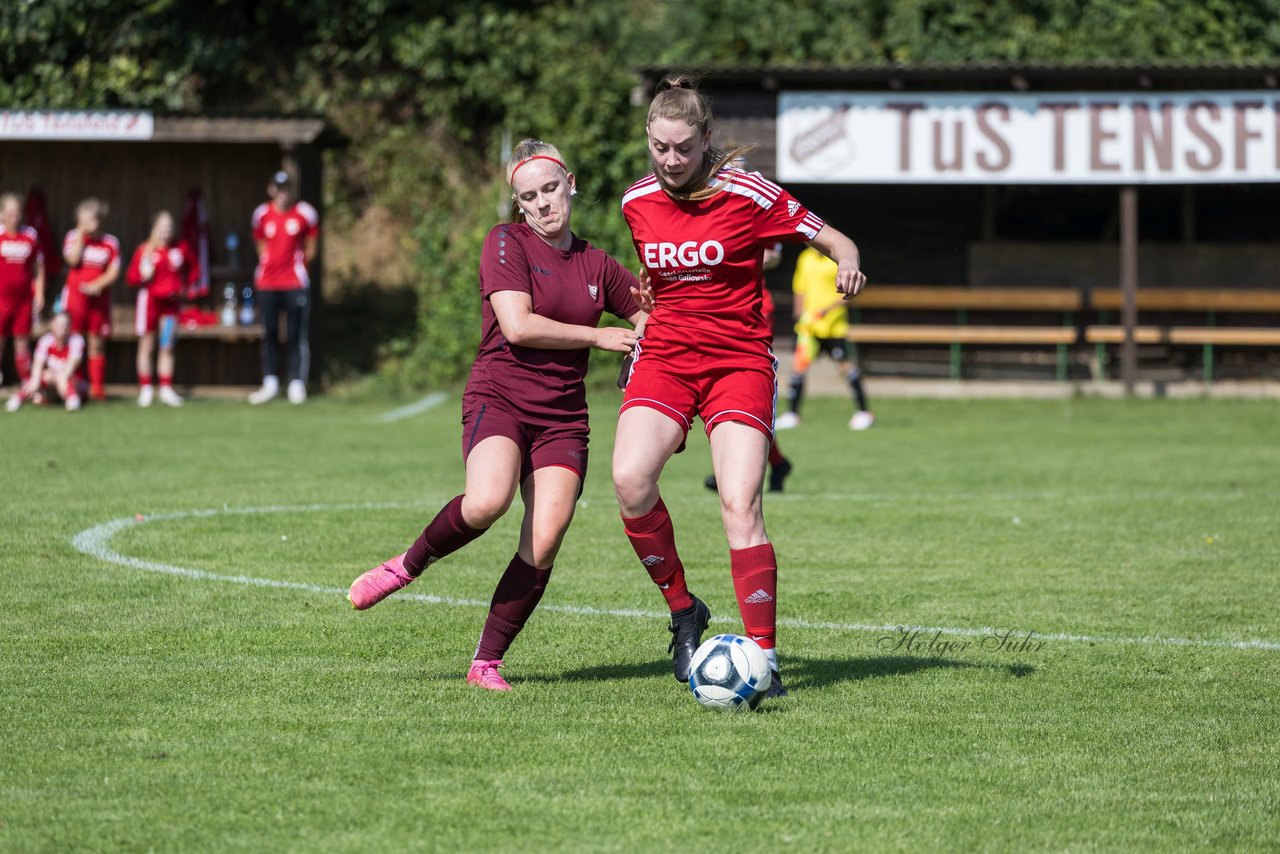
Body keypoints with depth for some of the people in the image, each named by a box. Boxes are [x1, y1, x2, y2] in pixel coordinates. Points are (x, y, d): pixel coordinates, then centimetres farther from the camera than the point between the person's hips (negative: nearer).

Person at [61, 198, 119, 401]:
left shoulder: (110, 242, 3)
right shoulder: (74, 236, 3)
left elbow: (113, 272, 0)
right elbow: (72, 259, -13)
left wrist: (97, 285, -15)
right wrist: (82, 234, -10)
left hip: (99, 298, 0)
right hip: (75, 295, 0)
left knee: (97, 344, 3)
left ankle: (97, 386, 6)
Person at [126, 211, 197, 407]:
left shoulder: (180, 248, 1)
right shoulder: (144, 249, -7)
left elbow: (192, 270, 16)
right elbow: (131, 277, -4)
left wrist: (183, 287, 4)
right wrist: (143, 276, -23)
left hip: (170, 302, 2)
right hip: (149, 300, -2)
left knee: (167, 347, 5)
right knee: (146, 347, 4)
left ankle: (166, 389, 10)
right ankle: (145, 389, 11)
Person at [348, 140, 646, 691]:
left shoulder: (596, 266, 14)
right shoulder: (507, 243, -2)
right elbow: (518, 326, -13)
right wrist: (598, 337, -9)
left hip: (562, 418, 5)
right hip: (499, 395, -5)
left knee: (545, 543, -12)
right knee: (488, 502, -33)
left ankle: (486, 661, 0)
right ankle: (408, 566, -5)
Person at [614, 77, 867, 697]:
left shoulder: (748, 195, -9)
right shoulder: (637, 203, 5)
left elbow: (833, 240, -3)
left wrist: (848, 264, -23)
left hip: (740, 361, -3)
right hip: (664, 358, 3)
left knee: (739, 504, -17)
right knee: (630, 479, -23)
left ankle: (762, 658, -9)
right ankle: (682, 610, -2)